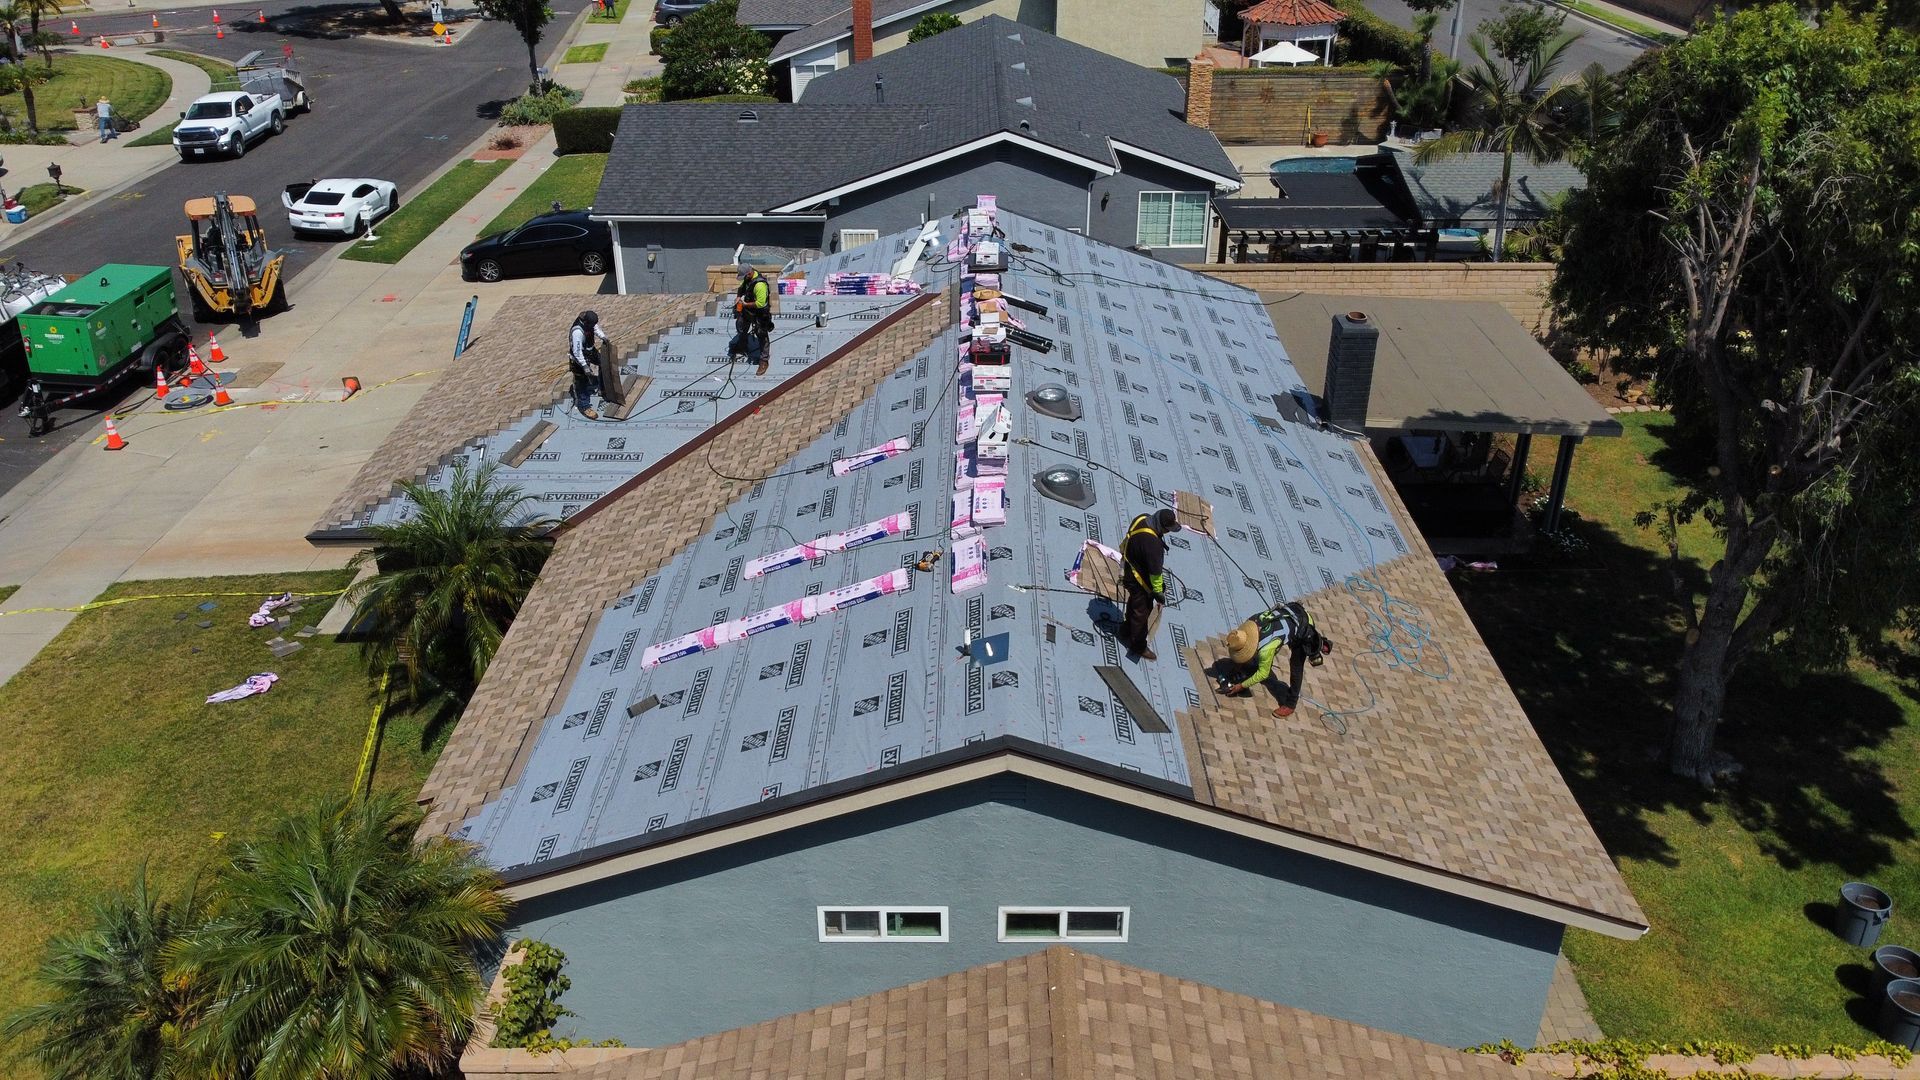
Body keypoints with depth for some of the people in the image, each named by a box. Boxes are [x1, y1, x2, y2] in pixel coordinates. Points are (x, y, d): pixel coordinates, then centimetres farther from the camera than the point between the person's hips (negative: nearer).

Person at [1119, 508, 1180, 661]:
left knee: (1134, 602, 31)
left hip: (1130, 571, 9)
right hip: (1140, 581, -9)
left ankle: (1127, 631, 53)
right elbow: (1155, 571, -28)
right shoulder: (1152, 543, -41)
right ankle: (1139, 647, 28)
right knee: (1142, 612, 10)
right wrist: (1158, 592, -15)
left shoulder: (1142, 519, -15)